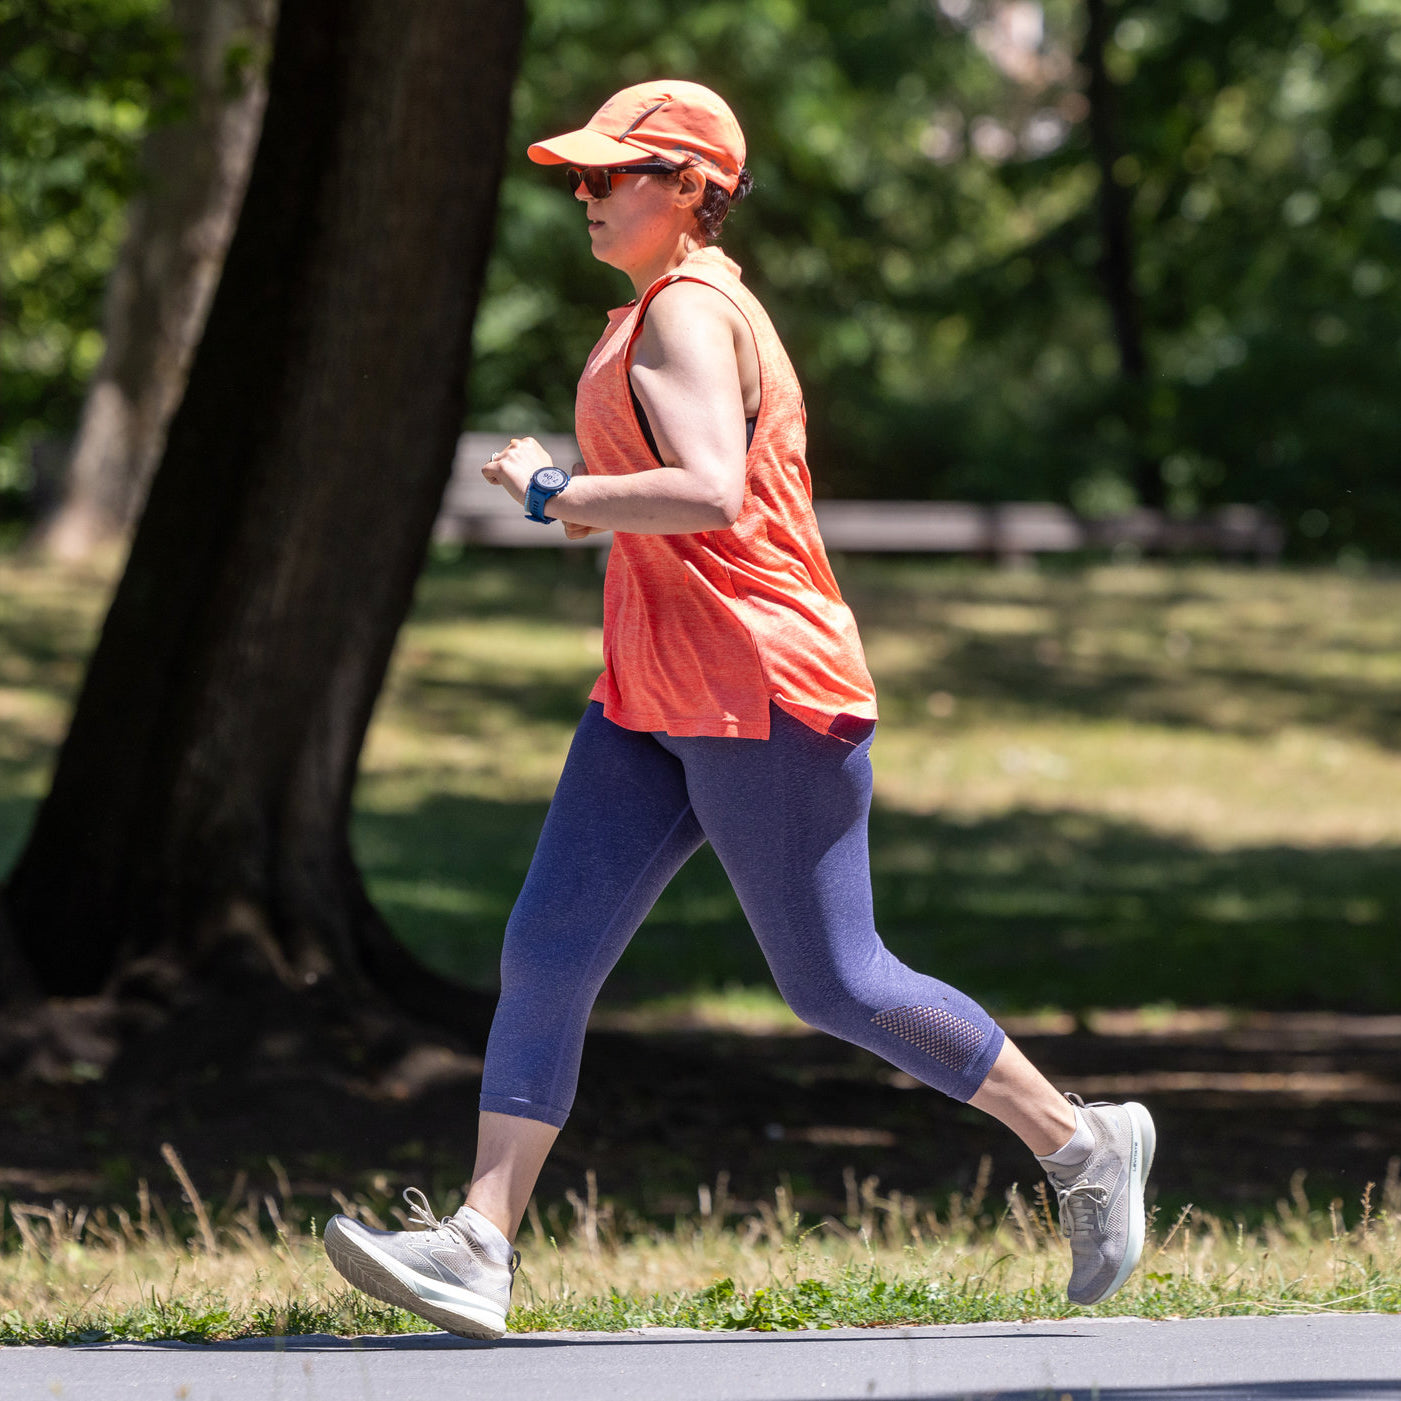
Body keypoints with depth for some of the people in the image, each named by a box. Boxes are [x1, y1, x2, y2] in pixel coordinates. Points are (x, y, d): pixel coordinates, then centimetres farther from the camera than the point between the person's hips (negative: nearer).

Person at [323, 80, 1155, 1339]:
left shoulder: (689, 314, -15)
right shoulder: (664, 312, 18)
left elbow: (712, 495, -30)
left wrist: (556, 492, -19)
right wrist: (603, 505, 17)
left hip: (764, 696, -10)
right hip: (653, 705, 10)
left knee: (836, 985, -2)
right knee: (545, 955, -1)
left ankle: (1082, 1145, 14)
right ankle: (480, 1248, -6)